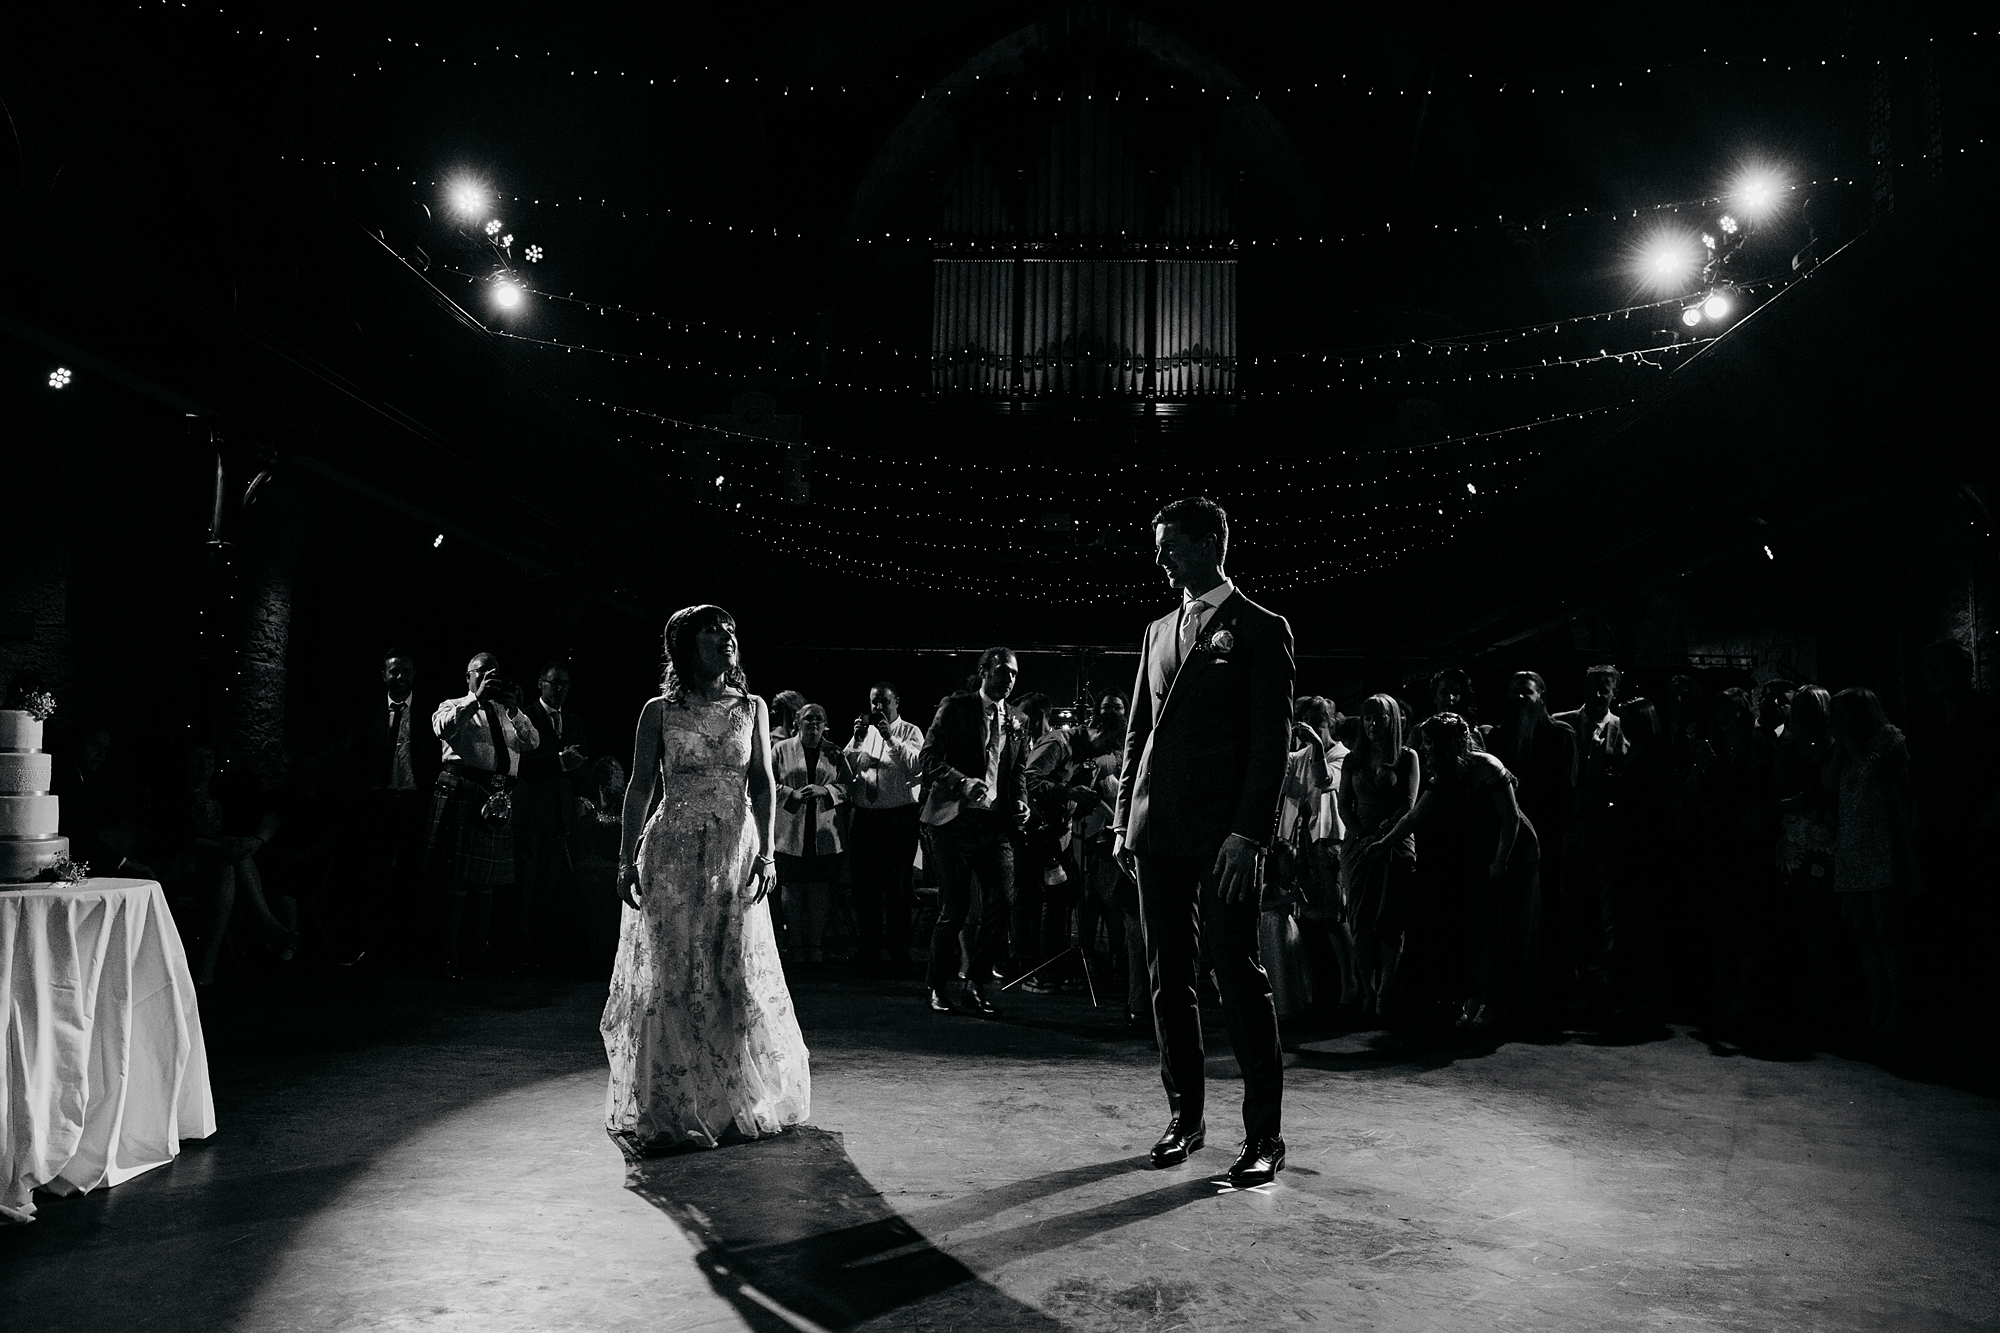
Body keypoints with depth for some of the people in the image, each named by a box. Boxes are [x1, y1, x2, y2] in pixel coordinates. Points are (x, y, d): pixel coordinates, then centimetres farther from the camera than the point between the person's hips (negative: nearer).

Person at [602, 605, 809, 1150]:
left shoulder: (751, 708, 6)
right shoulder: (659, 712, 2)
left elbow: (763, 785, 2)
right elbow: (640, 788, 2)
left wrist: (766, 852, -6)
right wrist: (626, 859, -3)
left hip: (735, 850, 2)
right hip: (672, 853, -1)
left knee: (735, 974, 4)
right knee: (668, 977, 2)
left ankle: (735, 1098, 21)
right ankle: (667, 1108, 15)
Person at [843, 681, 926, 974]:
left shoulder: (910, 732, 4)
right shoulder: (864, 731, 15)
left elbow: (917, 766, -13)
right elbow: (847, 768, 7)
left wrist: (890, 737, -16)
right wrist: (857, 738, -6)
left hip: (898, 816, -4)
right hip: (863, 816, 4)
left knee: (898, 887, 1)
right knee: (865, 885, 7)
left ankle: (899, 952, 9)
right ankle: (868, 950, 17)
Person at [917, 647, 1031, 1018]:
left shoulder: (1014, 726, 18)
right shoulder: (955, 708, 1)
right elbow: (927, 756, -7)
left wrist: (1021, 803, 6)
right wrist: (962, 782, -22)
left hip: (996, 824, 5)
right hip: (955, 820, -4)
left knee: (1002, 902, -8)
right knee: (954, 910, -1)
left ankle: (975, 984, 8)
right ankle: (938, 987, 19)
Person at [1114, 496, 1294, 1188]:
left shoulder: (1261, 629, -1)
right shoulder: (1158, 630, 18)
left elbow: (1271, 739, -7)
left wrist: (1248, 833, -15)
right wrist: (1125, 818, 12)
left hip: (1223, 835, -6)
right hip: (1157, 832, 6)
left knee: (1238, 975, -3)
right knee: (1168, 979, 10)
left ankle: (1264, 1136, 7)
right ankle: (1185, 1117, 21)